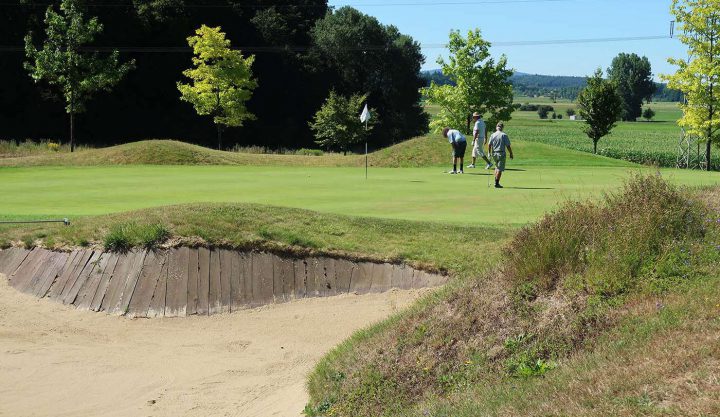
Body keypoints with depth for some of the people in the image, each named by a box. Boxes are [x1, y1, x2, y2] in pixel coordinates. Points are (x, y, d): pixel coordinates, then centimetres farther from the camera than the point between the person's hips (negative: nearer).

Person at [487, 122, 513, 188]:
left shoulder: (493, 135, 2)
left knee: (497, 167, 22)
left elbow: (489, 144, -3)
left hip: (494, 153, 4)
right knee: (500, 169, -1)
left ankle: (496, 181, 17)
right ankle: (497, 183, -4)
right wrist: (511, 153, -1)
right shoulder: (504, 135, -8)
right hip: (501, 153, -4)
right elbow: (508, 146, -10)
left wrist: (489, 153, 7)